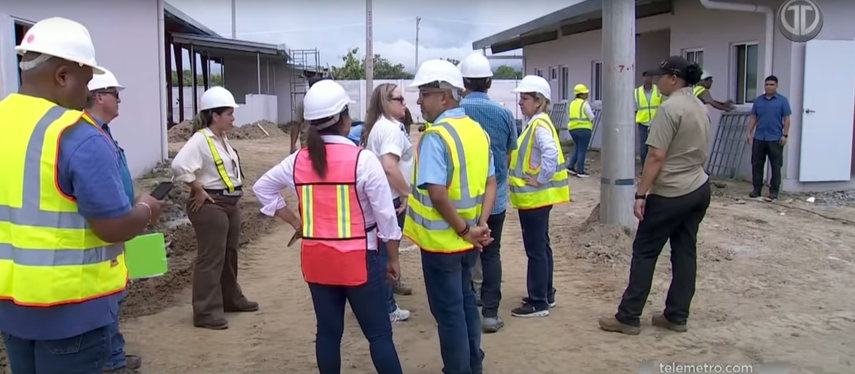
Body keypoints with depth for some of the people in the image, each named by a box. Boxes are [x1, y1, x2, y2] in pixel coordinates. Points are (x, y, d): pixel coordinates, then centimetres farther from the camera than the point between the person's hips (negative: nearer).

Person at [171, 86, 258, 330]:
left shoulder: (222, 140, 12)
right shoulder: (200, 140, -17)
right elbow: (179, 166, -30)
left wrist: (232, 196, 12)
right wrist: (198, 190, -20)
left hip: (230, 204, 10)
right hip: (210, 206, -10)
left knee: (230, 254, 19)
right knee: (211, 258, -6)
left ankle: (231, 299, 34)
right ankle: (206, 312, 1)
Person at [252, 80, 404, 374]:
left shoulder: (297, 161, 1)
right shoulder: (363, 160, -14)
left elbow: (262, 188, 16)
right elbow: (385, 216, -11)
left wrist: (294, 222, 13)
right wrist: (393, 259, 1)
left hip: (316, 259, 5)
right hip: (358, 259, -4)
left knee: (328, 331, 15)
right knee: (379, 333, 5)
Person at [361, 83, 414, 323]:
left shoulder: (376, 126, 13)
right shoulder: (391, 127, -18)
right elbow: (389, 167, -30)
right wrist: (406, 193, -20)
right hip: (390, 199, -10)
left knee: (380, 253, 17)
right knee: (387, 254, 0)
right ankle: (386, 309, 10)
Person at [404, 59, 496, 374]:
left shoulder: (435, 136, -20)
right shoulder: (477, 130, 6)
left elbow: (437, 194, -27)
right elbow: (491, 182, 6)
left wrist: (464, 230, -17)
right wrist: (480, 225, -2)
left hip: (441, 240, -8)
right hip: (469, 239, 8)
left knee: (449, 310, 6)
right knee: (465, 301, 22)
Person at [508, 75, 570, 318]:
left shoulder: (539, 125, -18)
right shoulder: (535, 123, 12)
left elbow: (551, 153, -33)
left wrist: (540, 180, -24)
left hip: (534, 197, -10)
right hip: (535, 197, 10)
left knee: (535, 249, -3)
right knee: (541, 247, 17)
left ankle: (538, 303, 6)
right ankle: (545, 295, 29)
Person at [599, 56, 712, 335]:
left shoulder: (670, 108, -17)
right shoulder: (701, 108, 12)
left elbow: (657, 157, -20)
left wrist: (641, 194, -17)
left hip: (670, 193, -9)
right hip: (699, 190, 9)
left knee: (644, 252, -1)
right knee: (685, 252, 11)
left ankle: (628, 318, 4)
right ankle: (677, 316, 18)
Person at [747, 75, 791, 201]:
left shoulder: (782, 100, -1)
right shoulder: (758, 100, 8)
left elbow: (786, 119, -2)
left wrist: (785, 135, -8)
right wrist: (749, 133, 6)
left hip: (775, 139, -3)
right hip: (759, 138, 3)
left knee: (775, 166, 2)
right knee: (756, 164, 6)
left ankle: (774, 191, 8)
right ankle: (757, 189, 15)